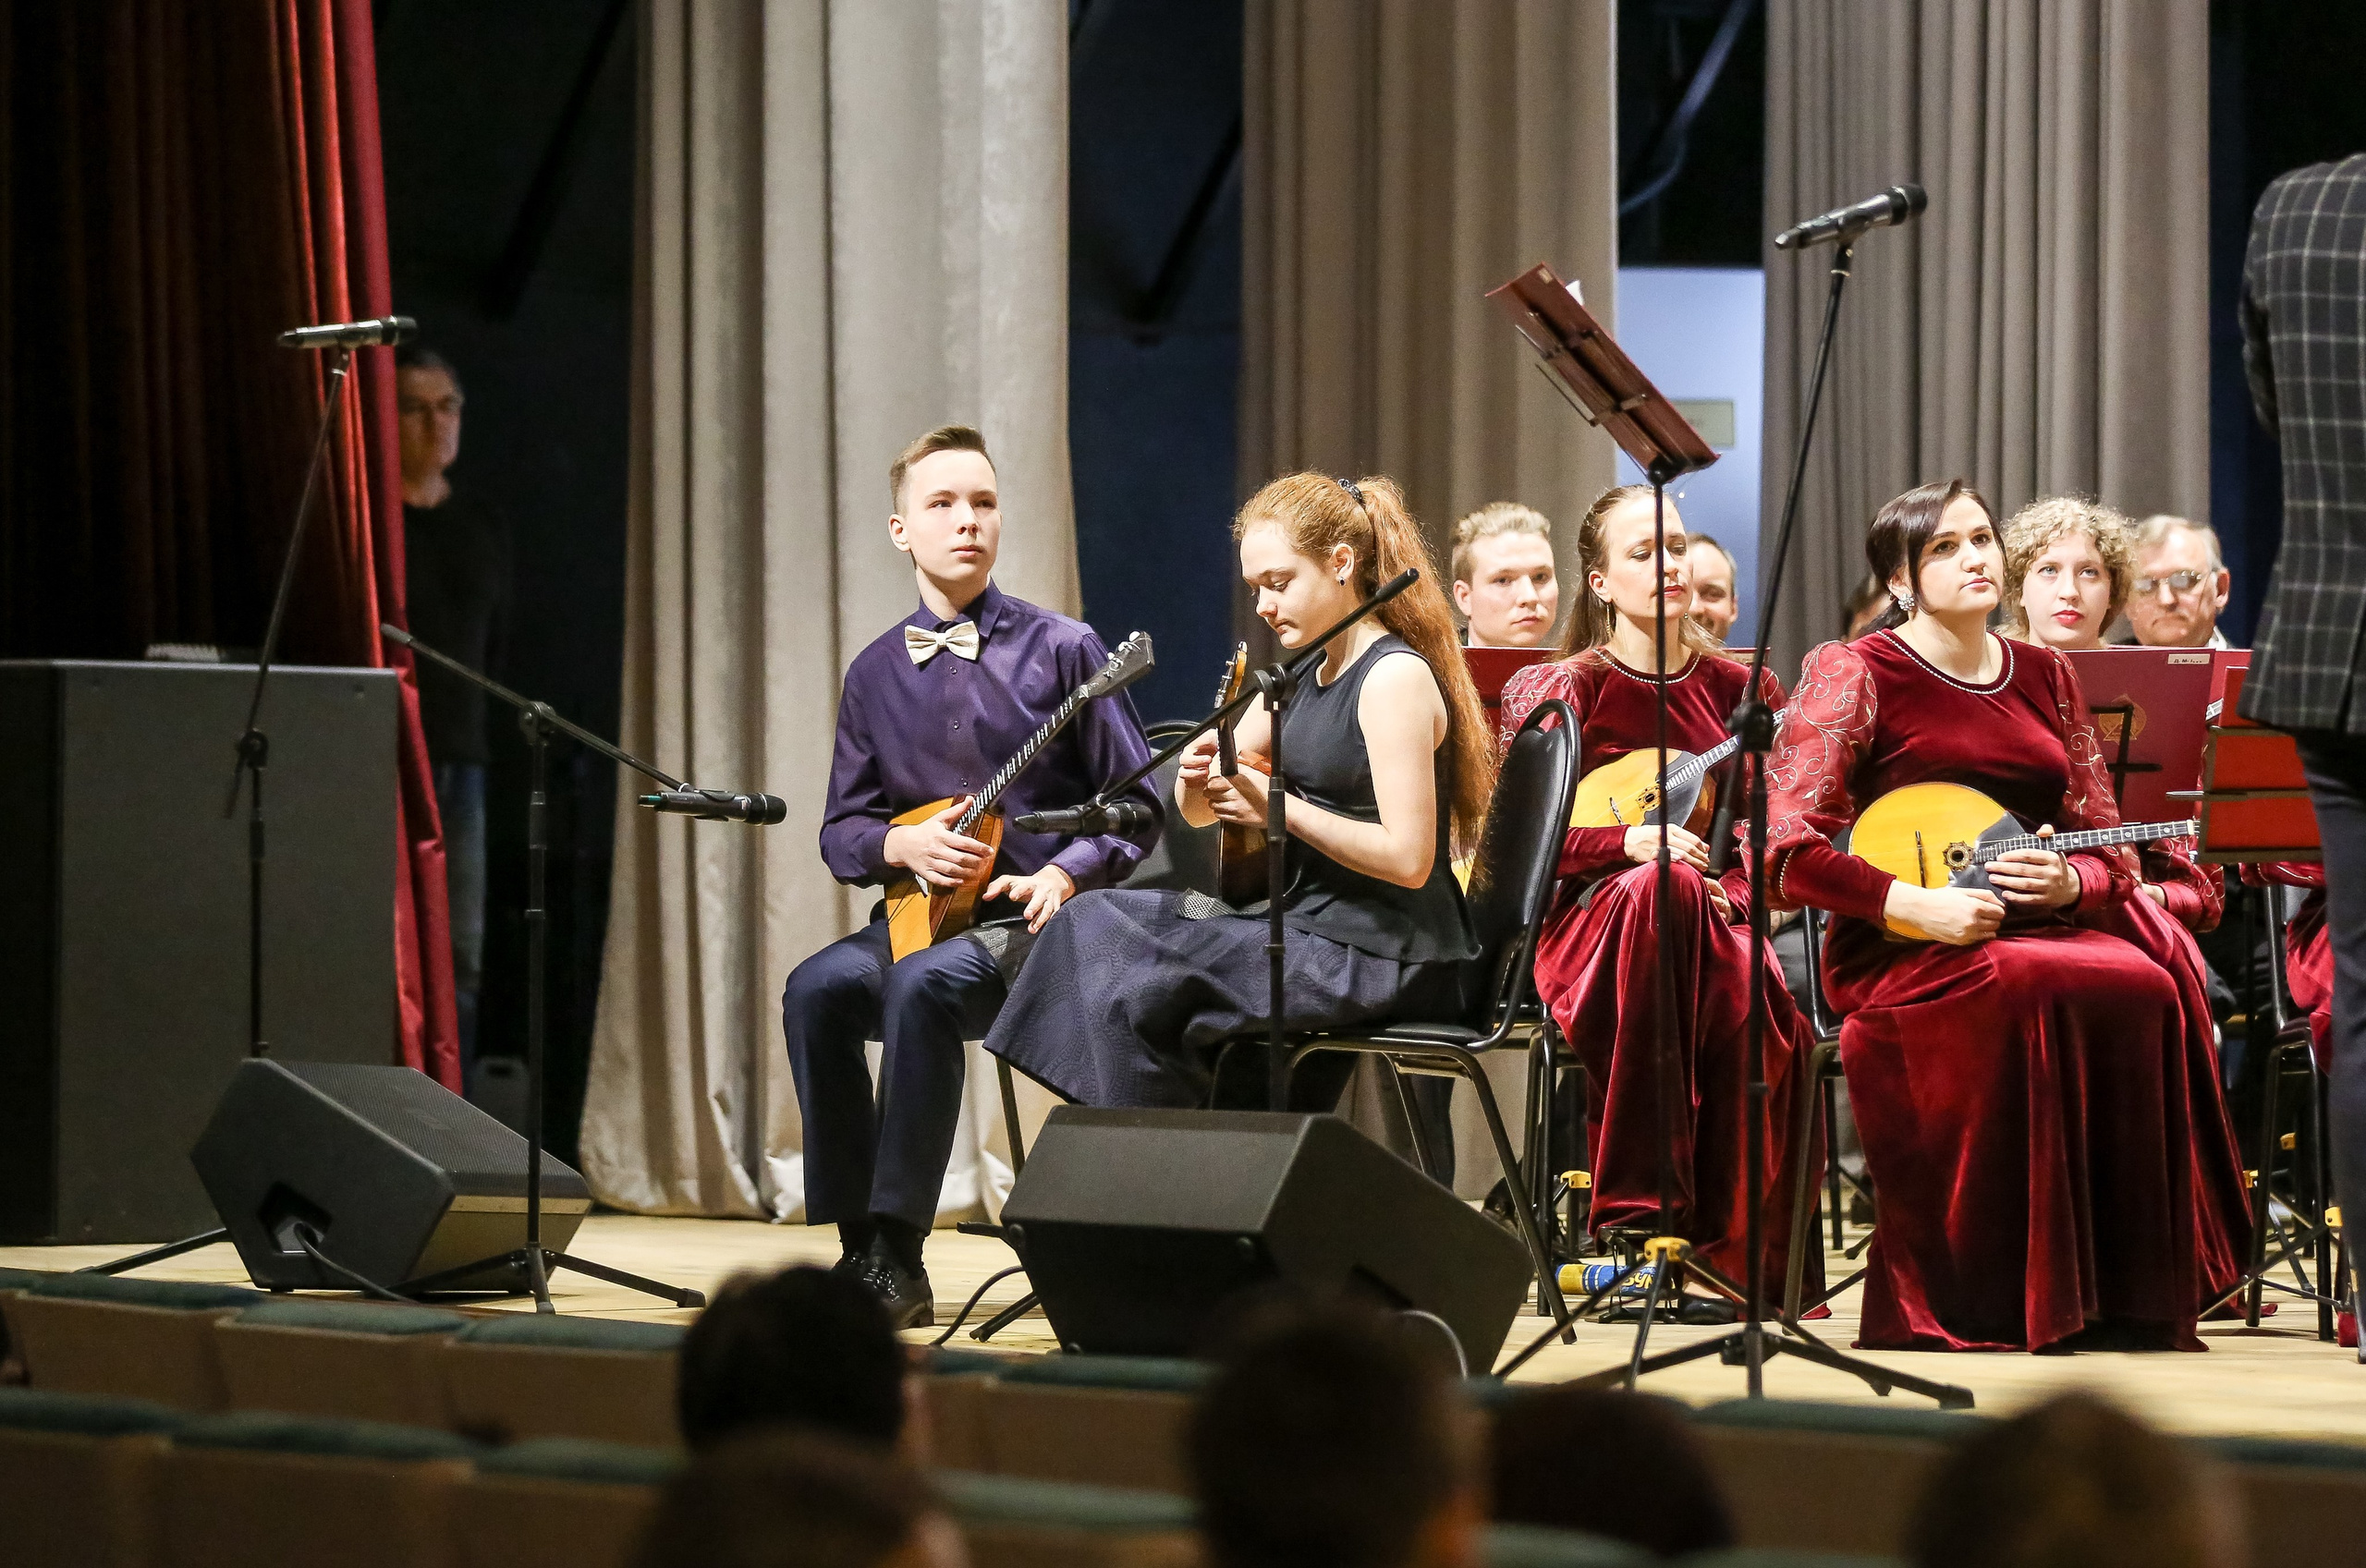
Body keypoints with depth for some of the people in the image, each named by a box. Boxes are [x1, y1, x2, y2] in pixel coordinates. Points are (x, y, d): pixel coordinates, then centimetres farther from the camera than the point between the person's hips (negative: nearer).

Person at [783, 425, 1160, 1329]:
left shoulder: (1059, 650, 0)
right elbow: (841, 830, 15)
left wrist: (1062, 876, -15)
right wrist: (902, 846, -7)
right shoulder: (876, 674, 12)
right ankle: (860, 1250, -20)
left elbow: (1135, 806, 1)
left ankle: (897, 1262, -30)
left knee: (924, 983, -35)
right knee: (817, 990, -27)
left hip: (1034, 920, -4)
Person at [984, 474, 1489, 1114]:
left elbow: (1408, 858, -22)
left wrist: (1280, 806, -19)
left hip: (1383, 960, -10)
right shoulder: (1306, 681, 15)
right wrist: (1196, 777, -6)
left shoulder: (1396, 678, -14)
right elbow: (1198, 813, 17)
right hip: (1316, 929, 10)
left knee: (1127, 987, -16)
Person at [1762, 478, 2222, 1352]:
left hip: (2040, 927, 5)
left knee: (2143, 991, -28)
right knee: (2028, 991, -37)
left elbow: (2112, 860, 18)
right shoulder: (1856, 674, 1)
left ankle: (2122, 1302, -23)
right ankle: (1956, 1307, -30)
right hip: (1901, 954, -5)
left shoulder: (2045, 677, 18)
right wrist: (1915, 904, -20)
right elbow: (1785, 849, -9)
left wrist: (2067, 881, -7)